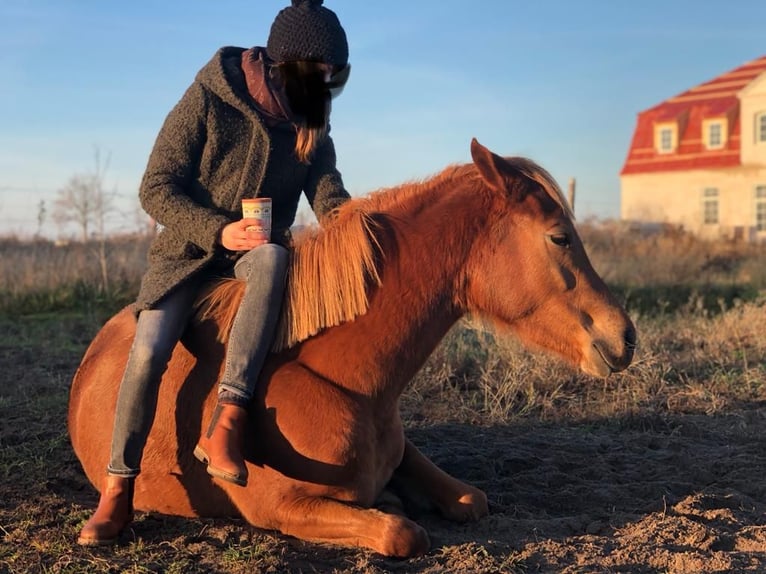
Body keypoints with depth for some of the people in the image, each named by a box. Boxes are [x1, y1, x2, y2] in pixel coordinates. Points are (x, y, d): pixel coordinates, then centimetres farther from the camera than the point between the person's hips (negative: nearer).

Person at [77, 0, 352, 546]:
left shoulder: (311, 123, 1)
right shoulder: (208, 99, -13)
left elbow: (330, 197, -4)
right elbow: (156, 188, -13)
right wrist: (218, 231, -26)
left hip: (259, 249, 2)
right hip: (189, 248, -2)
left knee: (274, 258, -35)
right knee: (149, 351, -24)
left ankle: (226, 426, -38)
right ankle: (118, 491, -7)